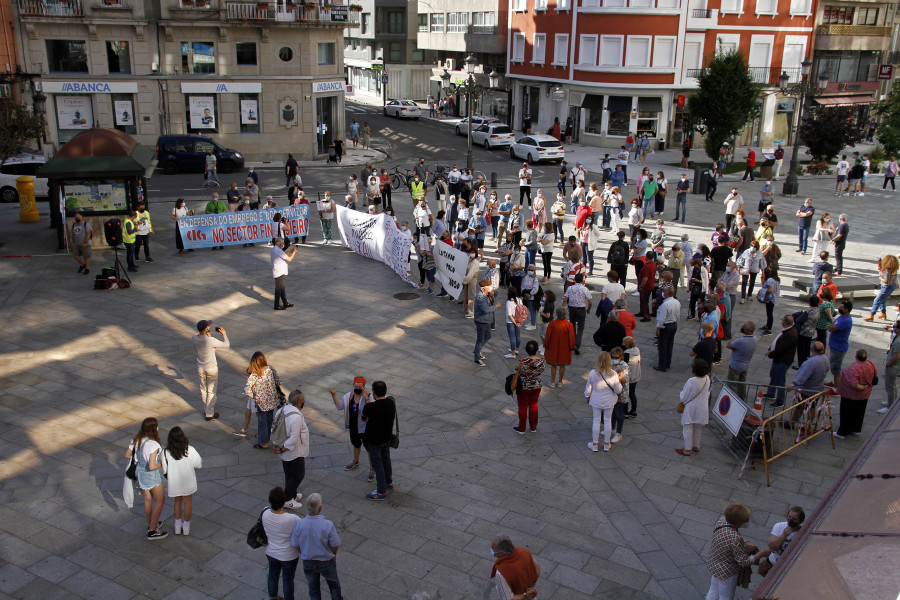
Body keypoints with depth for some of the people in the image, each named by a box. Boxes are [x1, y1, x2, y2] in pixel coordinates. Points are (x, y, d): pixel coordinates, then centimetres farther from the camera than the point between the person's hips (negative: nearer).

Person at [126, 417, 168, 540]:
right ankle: (152, 532, 16)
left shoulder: (136, 441, -10)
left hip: (140, 472, 7)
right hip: (152, 476, -7)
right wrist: (161, 463, -14)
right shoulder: (153, 445, -31)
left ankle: (150, 524, 42)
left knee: (147, 499, 25)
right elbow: (152, 466, -32)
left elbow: (127, 455, 3)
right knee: (160, 501, 12)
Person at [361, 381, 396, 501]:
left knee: (377, 464, 7)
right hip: (387, 437, 7)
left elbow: (364, 414, -7)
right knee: (386, 459, 26)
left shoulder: (371, 407, -30)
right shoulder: (391, 402, -10)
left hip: (374, 440, -6)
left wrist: (367, 399, 11)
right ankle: (389, 482, 45)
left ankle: (382, 492, 15)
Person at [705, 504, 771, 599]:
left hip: (714, 564, 7)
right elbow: (744, 562, -25)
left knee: (713, 593, 28)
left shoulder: (722, 519, -16)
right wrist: (762, 553, -13)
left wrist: (744, 546, -2)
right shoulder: (736, 539, -39)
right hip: (727, 572, -7)